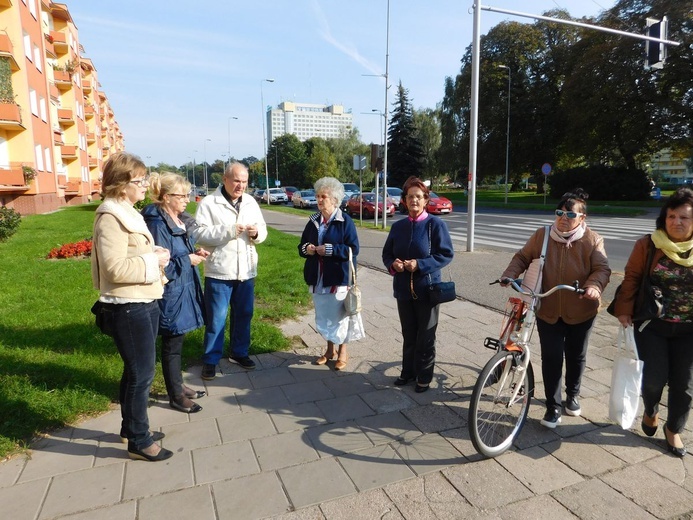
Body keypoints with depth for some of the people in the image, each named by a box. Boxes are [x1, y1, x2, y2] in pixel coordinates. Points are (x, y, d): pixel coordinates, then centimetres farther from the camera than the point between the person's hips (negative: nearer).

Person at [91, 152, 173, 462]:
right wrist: (154, 261, -16)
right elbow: (116, 268, -25)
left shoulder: (127, 212, 14)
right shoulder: (112, 217, -18)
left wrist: (156, 254, 5)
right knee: (141, 374, 0)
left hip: (143, 302, 10)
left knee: (136, 370, 20)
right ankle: (139, 441, 16)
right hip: (129, 307, -10)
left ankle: (131, 427, 36)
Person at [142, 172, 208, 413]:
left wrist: (194, 252, 2)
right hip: (170, 295, -9)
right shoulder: (158, 225, -20)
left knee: (176, 341, 20)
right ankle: (175, 396, 21)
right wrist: (188, 260, -19)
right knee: (171, 345, 6)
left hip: (183, 291, 9)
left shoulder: (180, 221, 8)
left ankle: (178, 386, 36)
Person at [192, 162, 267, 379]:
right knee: (216, 318, 4)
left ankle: (239, 352, 33)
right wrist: (228, 231, -25)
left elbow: (263, 230, 11)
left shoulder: (251, 202, 8)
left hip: (246, 270, 5)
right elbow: (199, 233, -17)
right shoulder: (209, 203, -8)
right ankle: (210, 359, 19)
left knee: (244, 314, 16)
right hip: (219, 271, -5)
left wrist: (257, 232, -13)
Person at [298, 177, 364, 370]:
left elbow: (353, 249, -14)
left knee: (339, 314, 5)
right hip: (318, 278, 6)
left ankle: (343, 351, 24)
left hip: (338, 278, -5)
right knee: (323, 315, 15)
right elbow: (301, 245, 13)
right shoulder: (313, 221, 8)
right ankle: (330, 349, 33)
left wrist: (329, 250, -21)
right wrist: (306, 248, -10)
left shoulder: (345, 221, -9)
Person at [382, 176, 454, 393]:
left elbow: (446, 254, -11)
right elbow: (387, 253, 12)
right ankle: (408, 371, 32)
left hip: (427, 289, -4)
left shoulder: (435, 224, -7)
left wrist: (420, 265, -21)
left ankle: (424, 377, 23)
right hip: (403, 289, 4)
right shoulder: (398, 226, 7)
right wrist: (393, 264, -11)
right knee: (408, 334, 16)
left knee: (425, 336, 7)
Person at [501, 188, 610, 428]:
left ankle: (573, 395, 42)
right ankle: (553, 407, 14)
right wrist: (509, 274, -15)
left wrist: (594, 286, -33)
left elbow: (602, 269, -11)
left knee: (576, 357, 17)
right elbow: (522, 258, 3)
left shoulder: (592, 240, -7)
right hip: (548, 310, 0)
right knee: (551, 358, 0)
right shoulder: (541, 236, -3)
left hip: (580, 312, 0)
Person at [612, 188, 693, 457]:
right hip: (652, 325, -1)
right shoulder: (648, 245, -7)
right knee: (654, 377, -3)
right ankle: (650, 411, 32)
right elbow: (632, 278, -2)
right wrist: (624, 309, -9)